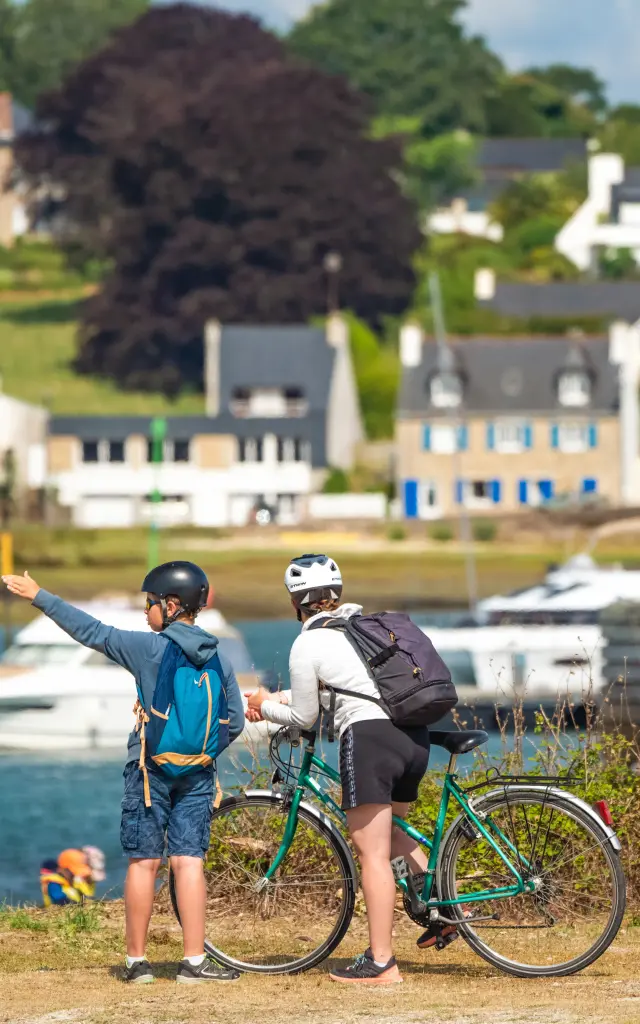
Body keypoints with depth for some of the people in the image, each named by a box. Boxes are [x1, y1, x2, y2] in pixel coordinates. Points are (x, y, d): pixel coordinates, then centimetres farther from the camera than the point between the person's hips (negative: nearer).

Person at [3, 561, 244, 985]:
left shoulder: (149, 648, -9)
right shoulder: (218, 660, 4)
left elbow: (91, 631, -5)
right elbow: (235, 722, 6)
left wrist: (39, 596, 1)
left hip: (150, 767, -3)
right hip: (197, 773, 3)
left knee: (143, 862, 2)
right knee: (189, 862, 1)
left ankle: (137, 960, 7)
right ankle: (195, 960, -4)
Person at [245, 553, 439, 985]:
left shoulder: (308, 645, -2)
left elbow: (304, 718, 5)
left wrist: (265, 705, 23)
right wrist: (280, 700, 34)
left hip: (369, 737, -8)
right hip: (415, 737, 8)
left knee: (372, 853, -4)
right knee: (388, 830, 28)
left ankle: (381, 962, -5)